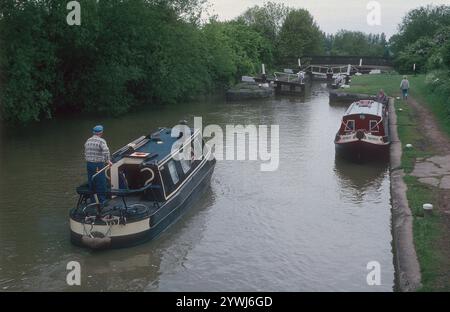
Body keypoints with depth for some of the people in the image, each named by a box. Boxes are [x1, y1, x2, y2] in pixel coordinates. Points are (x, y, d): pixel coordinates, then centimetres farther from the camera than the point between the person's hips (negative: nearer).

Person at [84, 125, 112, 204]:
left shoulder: (88, 141, 10)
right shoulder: (101, 141, -11)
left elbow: (85, 153, 15)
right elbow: (106, 151, -26)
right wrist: (108, 161, -21)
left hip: (89, 164, 7)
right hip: (98, 165, -7)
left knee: (91, 183, 14)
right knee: (101, 183, 2)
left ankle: (93, 200, 21)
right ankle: (102, 200, 7)